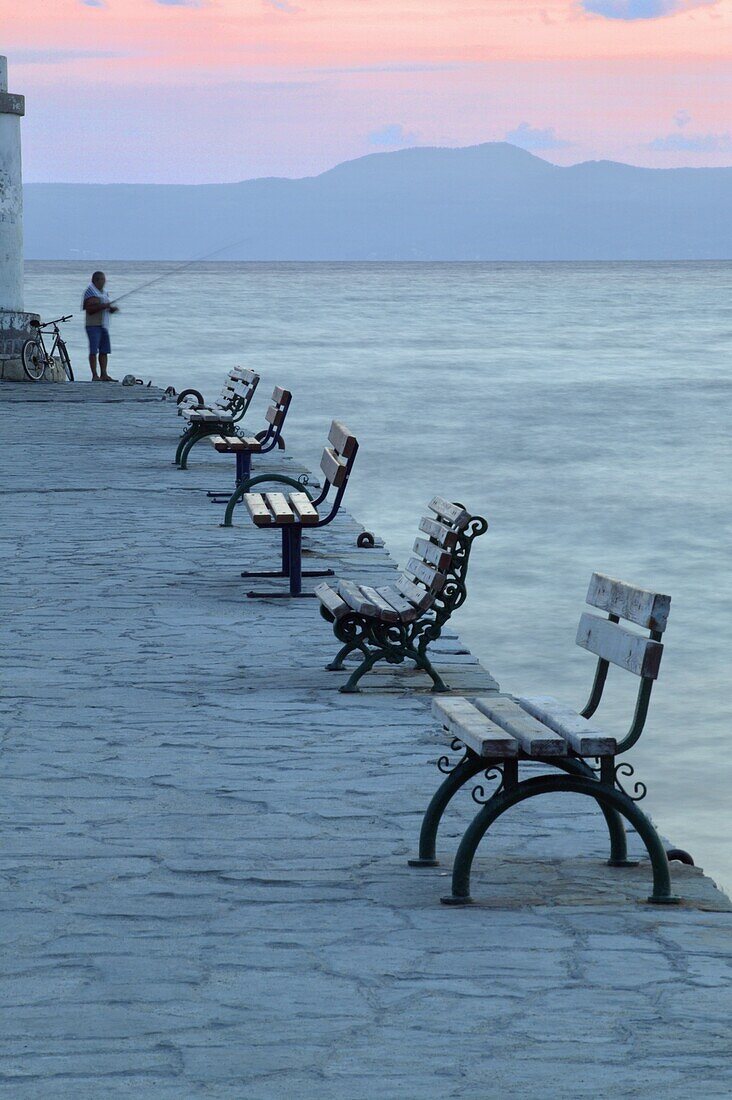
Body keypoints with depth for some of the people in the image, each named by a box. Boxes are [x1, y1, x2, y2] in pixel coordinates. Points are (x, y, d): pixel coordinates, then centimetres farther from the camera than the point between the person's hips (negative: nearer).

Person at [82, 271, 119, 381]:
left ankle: (104, 374, 9)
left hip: (104, 325, 8)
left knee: (104, 351, 6)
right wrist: (103, 306, -23)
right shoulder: (90, 292, -7)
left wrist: (111, 308, 4)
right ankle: (94, 375, -11)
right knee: (93, 351, -9)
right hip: (93, 325, -8)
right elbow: (90, 309, -16)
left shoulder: (104, 292, 18)